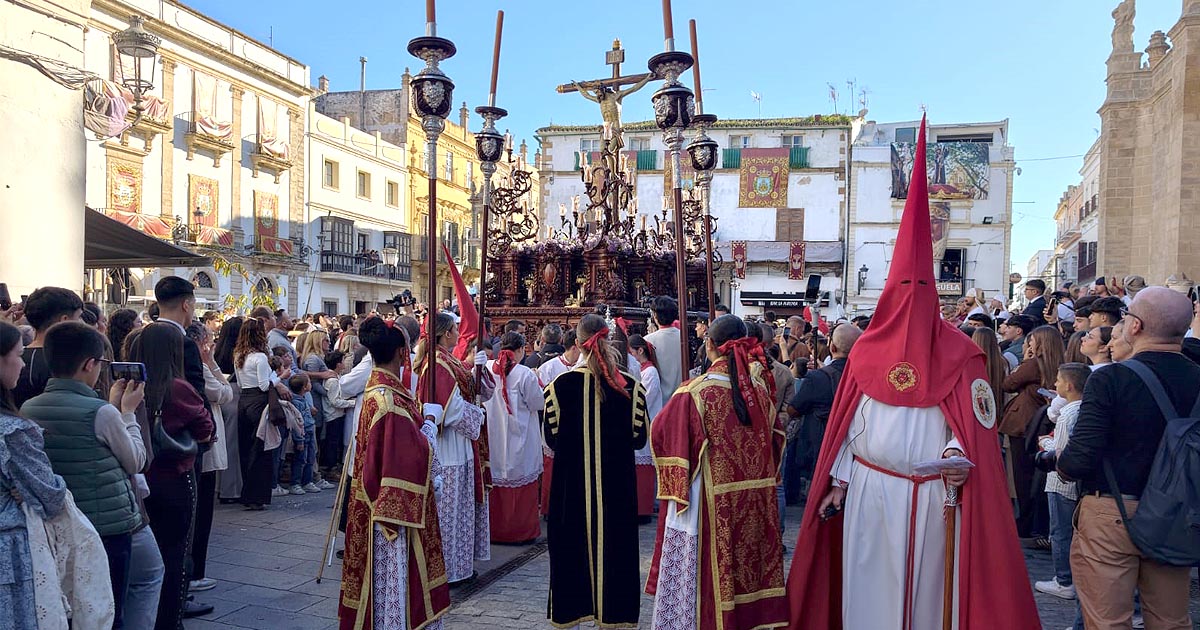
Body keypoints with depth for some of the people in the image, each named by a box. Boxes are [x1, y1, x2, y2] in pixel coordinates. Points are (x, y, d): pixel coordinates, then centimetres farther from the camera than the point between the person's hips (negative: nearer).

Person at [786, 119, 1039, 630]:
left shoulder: (959, 354, -1)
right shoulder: (867, 350, 4)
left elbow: (973, 423, -4)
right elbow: (846, 424, 5)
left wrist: (958, 454, -24)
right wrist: (839, 481, 3)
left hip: (934, 495, -1)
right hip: (868, 492, 1)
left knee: (929, 588, 9)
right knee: (869, 589, 7)